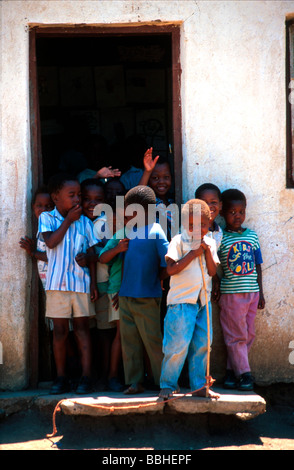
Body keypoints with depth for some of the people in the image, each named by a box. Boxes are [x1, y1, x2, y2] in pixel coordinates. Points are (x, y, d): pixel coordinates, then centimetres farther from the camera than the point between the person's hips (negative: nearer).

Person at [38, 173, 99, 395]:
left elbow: (91, 254, 7)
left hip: (81, 282, 1)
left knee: (82, 328, 4)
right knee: (60, 330, 4)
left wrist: (93, 283, 1)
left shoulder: (85, 222, 6)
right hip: (57, 282, -1)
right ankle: (61, 378, 14)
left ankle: (86, 377, 7)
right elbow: (51, 242, -15)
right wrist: (68, 220, -10)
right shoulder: (47, 218, 2)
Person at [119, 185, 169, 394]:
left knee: (153, 341, -2)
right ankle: (134, 382, 15)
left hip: (147, 297, -6)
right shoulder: (128, 230, 11)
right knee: (129, 341, 8)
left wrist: (154, 279, -4)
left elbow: (168, 264, -11)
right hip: (125, 295, 7)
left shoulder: (155, 232, -9)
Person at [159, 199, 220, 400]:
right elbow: (171, 269, -13)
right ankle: (168, 385, 6)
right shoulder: (179, 241, -4)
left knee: (202, 344, 8)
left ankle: (199, 386, 17)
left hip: (203, 300, 5)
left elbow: (212, 271, 4)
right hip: (181, 300, -5)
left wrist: (207, 251, -8)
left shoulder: (210, 242, 12)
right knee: (178, 345, -6)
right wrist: (193, 254, -14)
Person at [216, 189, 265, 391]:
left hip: (252, 292, 5)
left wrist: (260, 292, 10)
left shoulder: (252, 236, 8)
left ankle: (232, 370, 18)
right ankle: (244, 374, 7)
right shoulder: (220, 238, -5)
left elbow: (257, 266, 12)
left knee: (249, 335, 8)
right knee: (236, 336, 1)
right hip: (231, 293, -5)